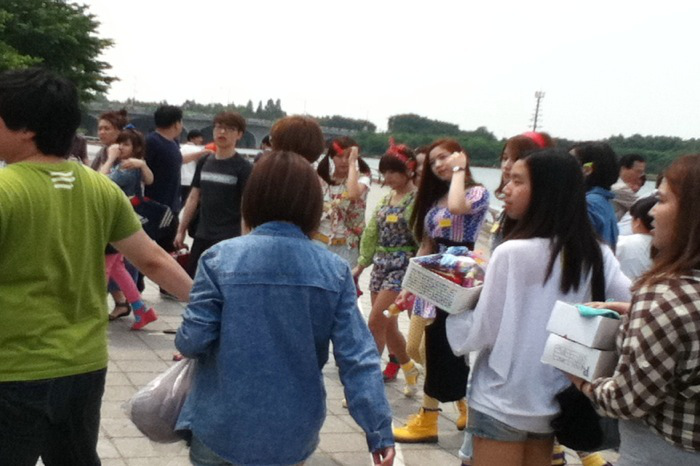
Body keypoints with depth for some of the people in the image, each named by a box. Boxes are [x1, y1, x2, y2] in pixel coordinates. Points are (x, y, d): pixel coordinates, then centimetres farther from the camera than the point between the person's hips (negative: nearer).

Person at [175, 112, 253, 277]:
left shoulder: (243, 168, -7)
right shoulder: (204, 162, 9)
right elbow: (193, 198, 14)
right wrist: (181, 230, 13)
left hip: (229, 239, -6)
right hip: (202, 237, 6)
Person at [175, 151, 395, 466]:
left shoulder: (221, 258, -12)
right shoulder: (334, 271, -7)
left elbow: (193, 341, -11)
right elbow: (357, 357, -11)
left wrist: (184, 343, 12)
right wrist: (379, 430, -9)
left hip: (224, 427, -2)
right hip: (294, 433, 2)